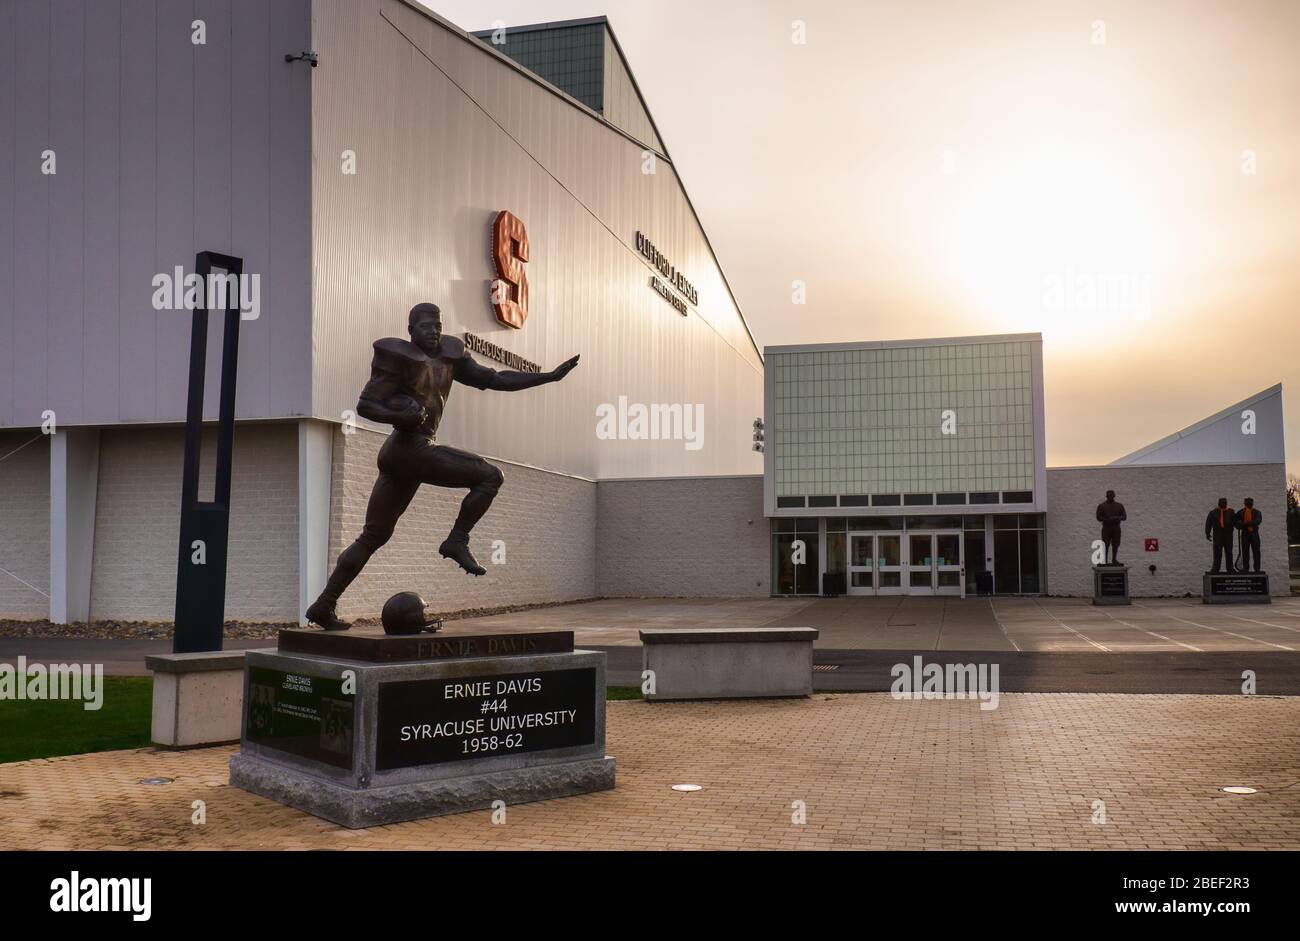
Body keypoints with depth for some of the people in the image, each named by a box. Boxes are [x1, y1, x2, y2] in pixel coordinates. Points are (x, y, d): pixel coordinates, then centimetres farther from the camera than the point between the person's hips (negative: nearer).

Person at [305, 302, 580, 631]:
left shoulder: (447, 356, 15)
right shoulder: (397, 357, -5)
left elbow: (494, 379, 13)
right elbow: (365, 406, -7)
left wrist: (549, 376, 8)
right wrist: (402, 417, -26)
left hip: (397, 456, 9)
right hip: (410, 448, -9)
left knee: (374, 536, 13)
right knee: (489, 475, -9)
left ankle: (323, 606, 18)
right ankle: (457, 540, -5)